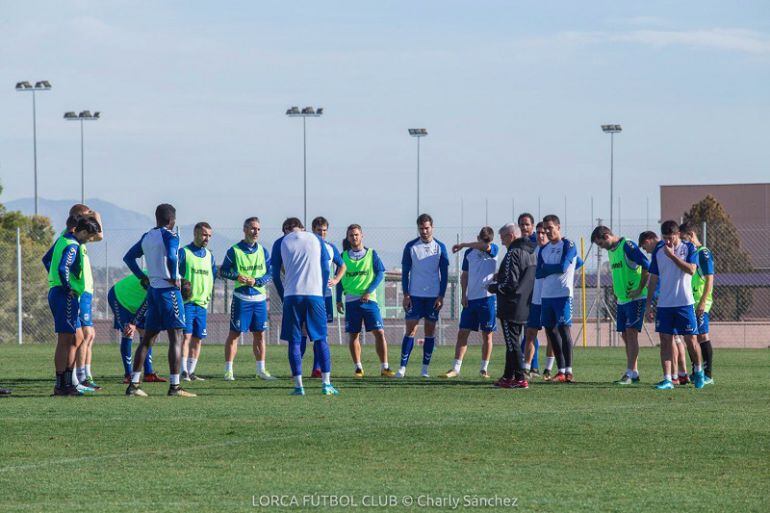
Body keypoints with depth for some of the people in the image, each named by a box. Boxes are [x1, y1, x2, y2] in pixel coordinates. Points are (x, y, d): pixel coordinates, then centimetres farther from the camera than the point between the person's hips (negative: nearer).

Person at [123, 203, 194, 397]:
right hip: (169, 290, -7)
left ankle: (134, 384, 7)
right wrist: (174, 278, -14)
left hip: (153, 289, 7)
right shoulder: (170, 236, -10)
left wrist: (143, 277, 17)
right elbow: (171, 257, -27)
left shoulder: (146, 237, 13)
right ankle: (174, 386, -9)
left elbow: (128, 257, 18)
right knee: (175, 338, -5)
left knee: (148, 339, 11)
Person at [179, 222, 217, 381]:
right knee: (186, 335, -13)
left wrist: (207, 294, 15)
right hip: (186, 301, -6)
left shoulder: (209, 256, 15)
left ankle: (191, 372, 12)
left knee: (198, 339, 6)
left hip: (202, 303, 6)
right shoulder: (183, 253, -4)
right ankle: (184, 371, -15)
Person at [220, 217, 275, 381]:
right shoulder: (234, 251, -2)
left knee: (259, 334, 8)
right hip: (241, 298, -4)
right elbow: (223, 271, 0)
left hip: (259, 298, 4)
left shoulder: (263, 251, 8)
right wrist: (237, 276, -18)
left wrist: (256, 281, -11)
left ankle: (261, 370, 16)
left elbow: (270, 274, 6)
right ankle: (228, 370, -1)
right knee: (234, 333, -4)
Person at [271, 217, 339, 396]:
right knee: (321, 339, 8)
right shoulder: (316, 240, 12)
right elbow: (326, 270, 10)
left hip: (292, 295, -1)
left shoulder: (280, 243, 9)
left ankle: (299, 385, -4)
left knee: (294, 341, 3)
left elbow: (276, 275, 7)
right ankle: (326, 383, 0)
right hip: (315, 294, 1)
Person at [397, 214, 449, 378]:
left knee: (430, 332, 3)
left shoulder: (440, 247, 2)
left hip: (433, 296, 1)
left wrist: (441, 296, -3)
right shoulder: (410, 246, 1)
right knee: (410, 330, -5)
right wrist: (406, 295, -4)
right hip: (414, 295, -1)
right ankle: (402, 367, -4)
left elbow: (444, 273, 4)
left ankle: (425, 369, 8)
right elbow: (405, 272, 3)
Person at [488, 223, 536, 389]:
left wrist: (493, 287, -3)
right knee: (513, 342, 17)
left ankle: (520, 379, -8)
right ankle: (508, 376, 24)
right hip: (524, 307, 9)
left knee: (512, 343, -6)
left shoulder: (513, 254, -16)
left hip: (511, 306, -9)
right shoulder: (531, 253, 12)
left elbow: (510, 284, -21)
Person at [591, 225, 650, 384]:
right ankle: (634, 373, 15)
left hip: (635, 298, -9)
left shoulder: (627, 246, -14)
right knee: (625, 335, 9)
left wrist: (640, 289, -17)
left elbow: (647, 266, -19)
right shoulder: (611, 250, 14)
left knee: (631, 332, -12)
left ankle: (630, 373, -13)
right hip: (622, 299, 9)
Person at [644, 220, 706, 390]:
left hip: (685, 303, -3)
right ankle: (667, 379, 0)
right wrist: (648, 304, 9)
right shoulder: (658, 250, 7)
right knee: (665, 341, -1)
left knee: (690, 340, 0)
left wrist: (672, 255, -18)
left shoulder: (689, 248, -1)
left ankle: (698, 370, 24)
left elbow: (691, 270, -17)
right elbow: (653, 278, 11)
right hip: (664, 304, 3)